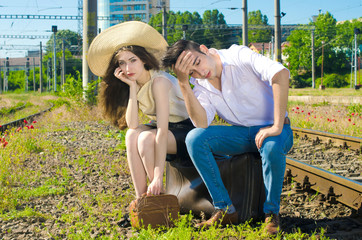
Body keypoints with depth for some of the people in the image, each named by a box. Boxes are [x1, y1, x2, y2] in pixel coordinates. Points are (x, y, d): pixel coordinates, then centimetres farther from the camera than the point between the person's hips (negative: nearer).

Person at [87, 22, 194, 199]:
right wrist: (132, 87, -20)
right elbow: (132, 124, -15)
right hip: (166, 130, 7)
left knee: (146, 138, -30)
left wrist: (158, 177, -35)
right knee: (132, 134, -21)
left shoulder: (159, 81, -24)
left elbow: (162, 131, -31)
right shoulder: (135, 83, -1)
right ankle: (141, 198, -19)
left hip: (186, 131, -7)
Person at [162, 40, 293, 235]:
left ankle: (271, 213, -14)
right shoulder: (201, 87, 0)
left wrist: (277, 127, -33)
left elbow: (281, 73, -32)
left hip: (272, 130, -5)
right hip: (241, 134, 5)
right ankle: (225, 210, -13)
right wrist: (183, 84, -23)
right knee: (194, 138, -18)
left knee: (272, 148, -40)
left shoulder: (239, 56, -17)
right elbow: (201, 123, -18)